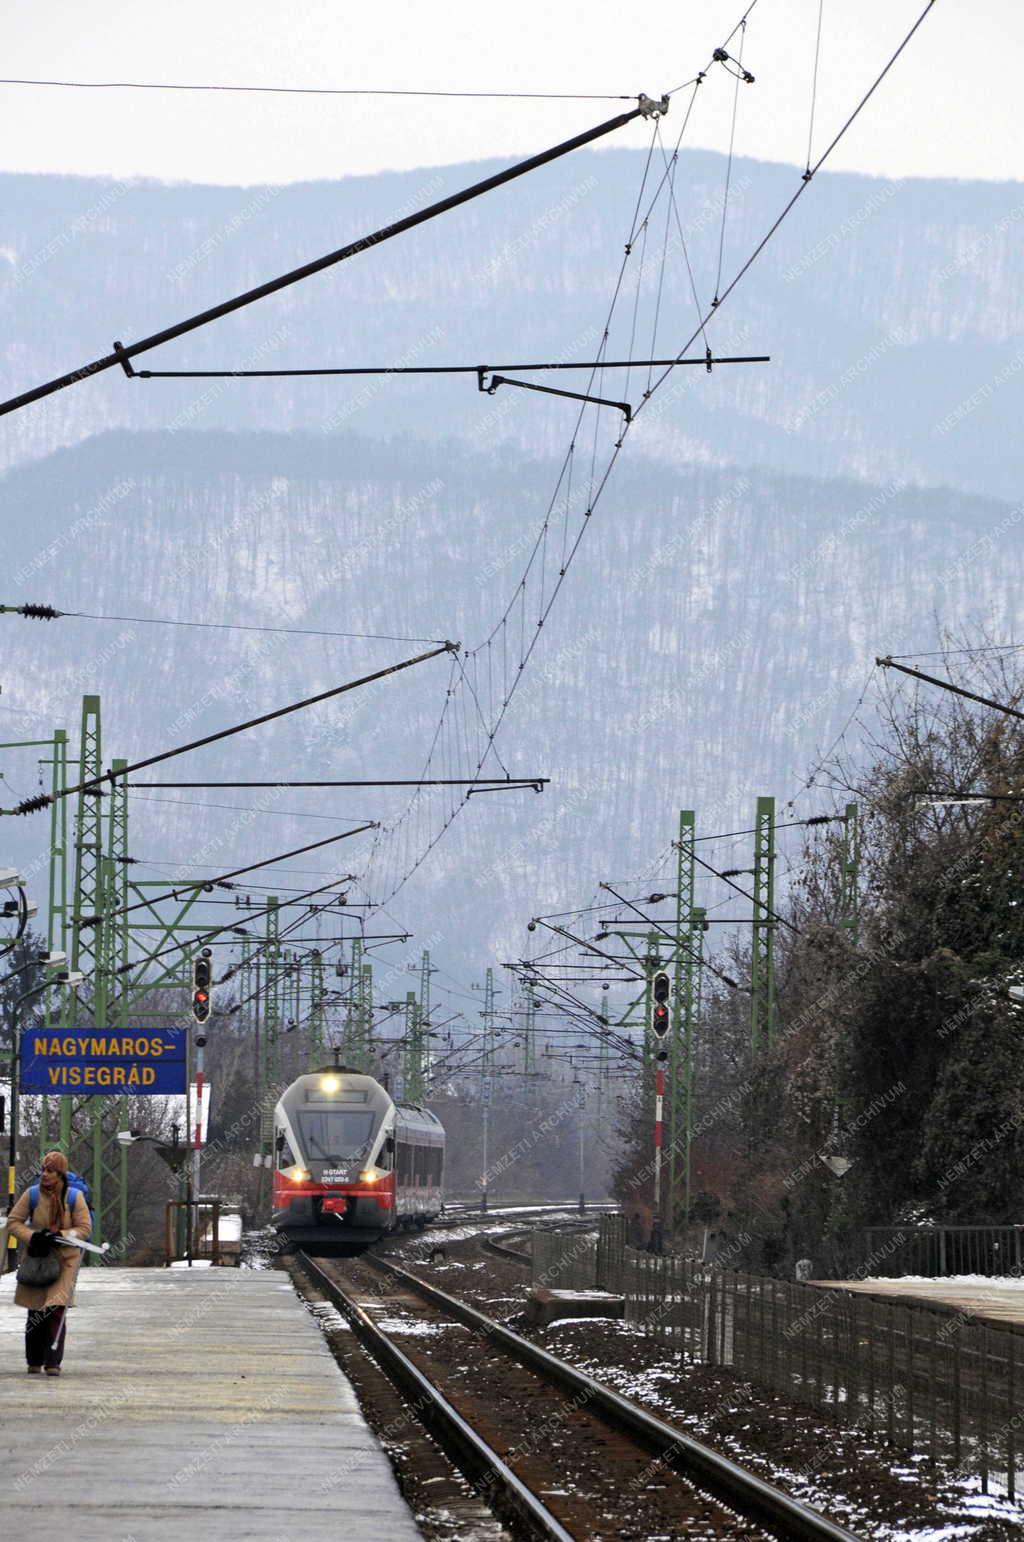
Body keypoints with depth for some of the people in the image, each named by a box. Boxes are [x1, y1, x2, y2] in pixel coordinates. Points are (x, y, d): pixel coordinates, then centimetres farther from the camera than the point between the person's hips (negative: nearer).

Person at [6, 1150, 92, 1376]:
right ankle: (34, 1361, 22)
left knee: (57, 1308, -14)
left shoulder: (74, 1197, -8)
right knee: (36, 1310, 7)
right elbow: (13, 1221, -1)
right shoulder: (32, 1195, -5)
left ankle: (52, 1362, -13)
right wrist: (33, 1237, -17)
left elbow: (84, 1228, -5)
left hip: (65, 1258, -2)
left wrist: (60, 1236, -20)